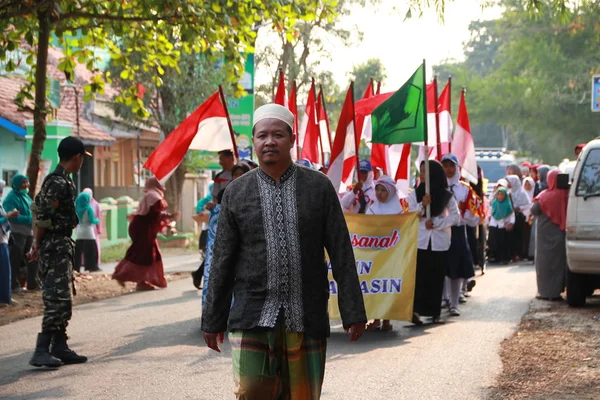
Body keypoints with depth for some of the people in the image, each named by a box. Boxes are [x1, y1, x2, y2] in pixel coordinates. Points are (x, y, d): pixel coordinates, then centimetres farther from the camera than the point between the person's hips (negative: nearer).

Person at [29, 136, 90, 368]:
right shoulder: (60, 183, -17)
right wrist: (38, 246, -8)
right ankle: (41, 351, -15)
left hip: (61, 246, 10)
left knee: (62, 299, 13)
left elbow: (37, 209, 18)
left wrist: (37, 244, 16)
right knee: (58, 300, -13)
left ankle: (60, 348, 18)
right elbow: (42, 217, -19)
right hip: (56, 246, -10)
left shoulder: (57, 180, 14)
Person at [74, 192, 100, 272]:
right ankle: (92, 267, -1)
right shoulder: (89, 208, -13)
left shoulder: (77, 208, 3)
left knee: (78, 250, 8)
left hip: (79, 231, 6)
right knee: (91, 250, 1)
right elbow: (92, 220, -14)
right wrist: (97, 221, 5)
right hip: (88, 231, -6)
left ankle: (76, 267, 7)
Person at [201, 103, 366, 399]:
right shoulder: (236, 193, 5)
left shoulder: (319, 187, 3)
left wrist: (353, 312, -3)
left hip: (307, 319, 0)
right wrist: (213, 320, 6)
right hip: (252, 319, 0)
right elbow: (222, 261, 7)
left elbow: (341, 252, 2)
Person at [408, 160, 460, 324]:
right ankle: (416, 311, -11)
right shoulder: (415, 194, 6)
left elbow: (455, 217, 0)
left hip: (440, 242, 0)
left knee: (437, 278, 1)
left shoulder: (446, 195, 3)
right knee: (419, 277, -8)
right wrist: (422, 205, -15)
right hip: (420, 241, 0)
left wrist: (436, 222, -11)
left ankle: (435, 313, 6)